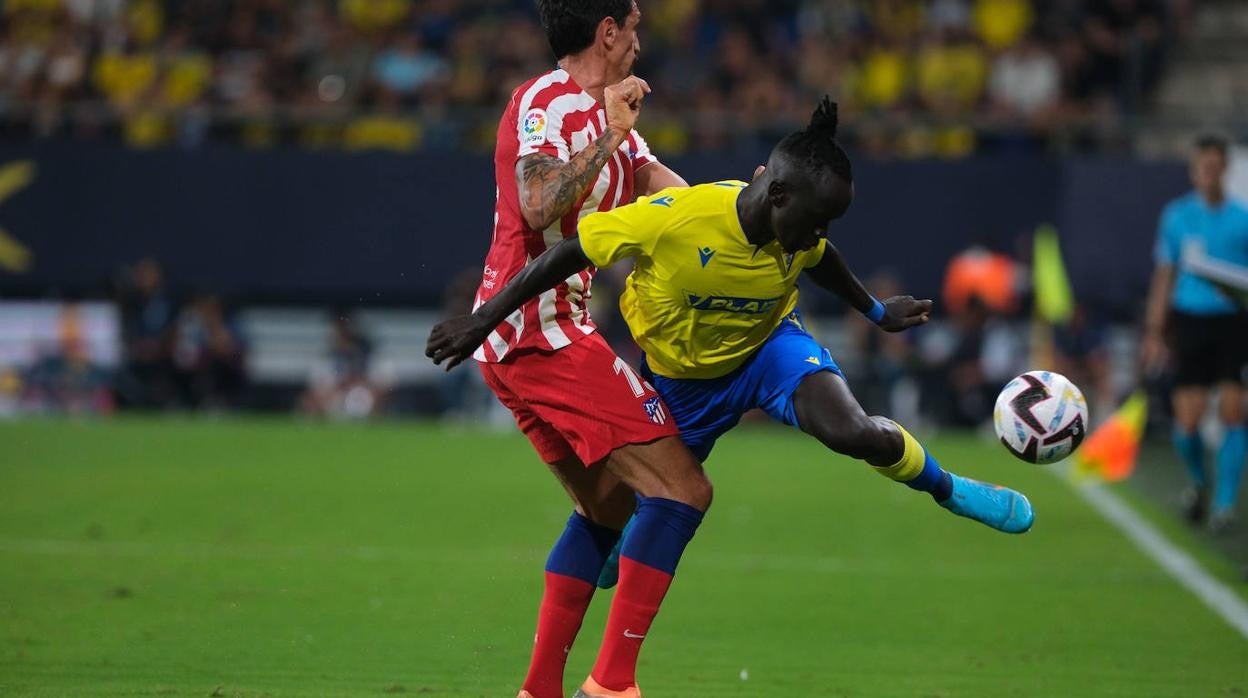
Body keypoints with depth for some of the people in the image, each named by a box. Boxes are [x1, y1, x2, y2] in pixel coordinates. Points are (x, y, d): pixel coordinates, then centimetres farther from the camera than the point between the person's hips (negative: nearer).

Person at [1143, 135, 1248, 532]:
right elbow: (1164, 276, 11)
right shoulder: (1178, 216, 7)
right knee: (1187, 421, -4)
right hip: (1190, 318, 1)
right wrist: (1154, 332, 8)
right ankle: (1200, 482, 25)